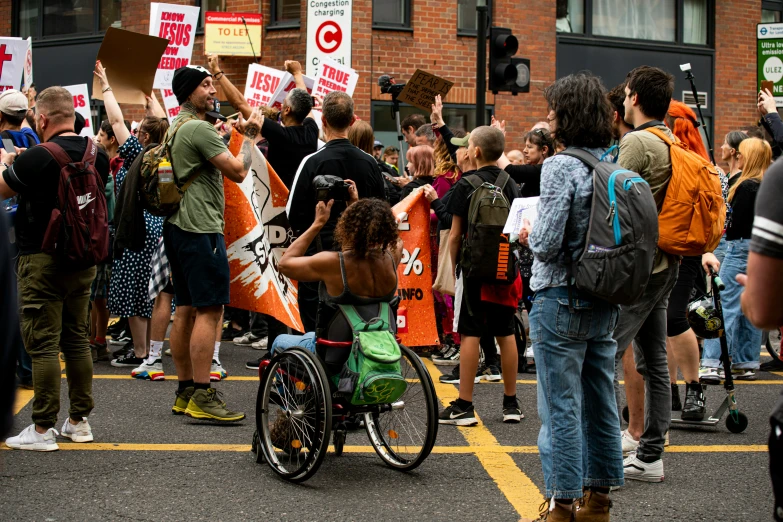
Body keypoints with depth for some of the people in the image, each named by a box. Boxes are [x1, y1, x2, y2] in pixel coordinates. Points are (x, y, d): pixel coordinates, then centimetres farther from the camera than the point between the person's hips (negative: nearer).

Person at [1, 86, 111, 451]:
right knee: (77, 339, 14)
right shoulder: (97, 156, 2)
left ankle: (43, 429, -1)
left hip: (42, 261, -7)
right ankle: (79, 421, 20)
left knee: (43, 344, -3)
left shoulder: (37, 158, -19)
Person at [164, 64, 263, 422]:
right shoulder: (199, 129, -14)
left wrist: (241, 134, 21)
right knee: (209, 311, -10)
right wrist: (249, 139, -1)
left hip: (178, 227, 11)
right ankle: (201, 396, -11)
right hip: (201, 228, -10)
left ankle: (185, 392, 16)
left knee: (186, 310, 12)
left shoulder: (175, 128, 17)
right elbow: (237, 171, -17)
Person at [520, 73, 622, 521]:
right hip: (607, 301, 7)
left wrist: (529, 235, 0)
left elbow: (547, 244, -20)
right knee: (600, 403, 13)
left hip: (563, 299, -7)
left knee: (561, 407, 0)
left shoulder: (561, 167, -16)